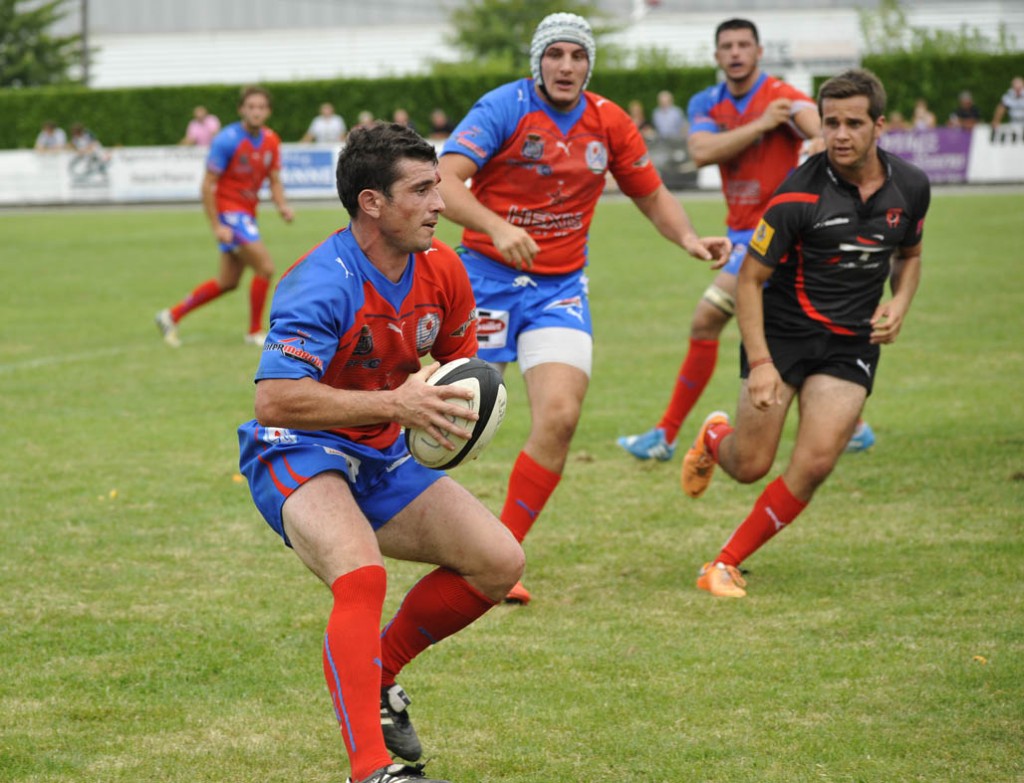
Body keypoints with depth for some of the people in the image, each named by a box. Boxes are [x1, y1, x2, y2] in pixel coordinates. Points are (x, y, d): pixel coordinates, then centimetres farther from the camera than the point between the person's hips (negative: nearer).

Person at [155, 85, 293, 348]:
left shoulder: (270, 141, 1)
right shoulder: (227, 141, -19)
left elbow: (274, 180, 10)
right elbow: (207, 185, -17)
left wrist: (282, 205, -11)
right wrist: (216, 226, -21)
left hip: (247, 214, 8)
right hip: (228, 211, -8)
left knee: (228, 282, 13)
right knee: (265, 267, -15)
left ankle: (172, 315, 24)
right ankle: (255, 331, -1)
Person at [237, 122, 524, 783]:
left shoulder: (442, 269, -1)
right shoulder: (324, 283, -25)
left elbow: (460, 359, 18)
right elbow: (273, 401, -33)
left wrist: (441, 407, -6)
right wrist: (394, 402, -36)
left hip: (382, 457, 8)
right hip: (298, 456, -8)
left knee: (500, 562, -3)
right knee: (362, 577, -34)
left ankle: (379, 673, 17)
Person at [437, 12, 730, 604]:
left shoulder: (609, 123, 2)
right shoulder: (504, 108, -12)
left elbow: (652, 194, 14)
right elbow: (444, 183, -22)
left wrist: (690, 239, -5)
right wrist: (497, 228, -38)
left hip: (560, 286, 3)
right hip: (487, 275, -3)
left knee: (560, 415, -14)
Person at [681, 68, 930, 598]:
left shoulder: (910, 187, -4)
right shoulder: (799, 194, -19)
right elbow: (749, 278, -13)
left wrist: (898, 306, -3)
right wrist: (759, 362, -21)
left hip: (852, 345, 3)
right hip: (783, 332, -3)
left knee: (814, 465, -12)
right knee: (750, 465, 0)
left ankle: (726, 563, 3)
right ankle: (714, 438, 39)